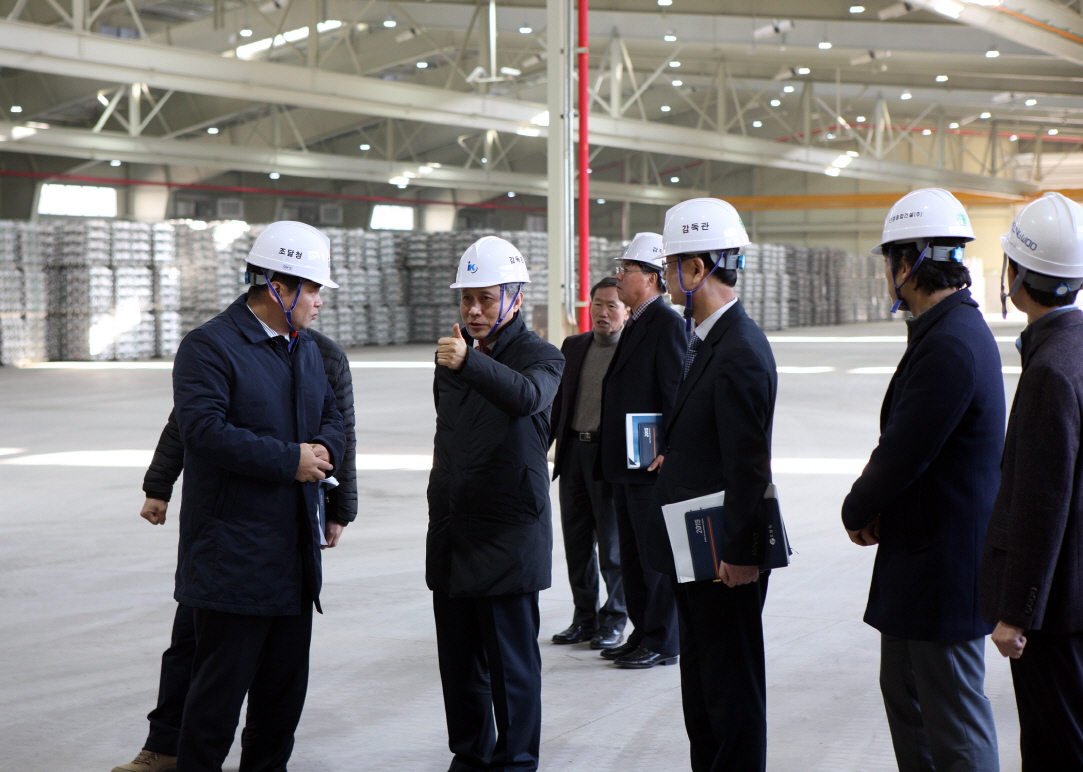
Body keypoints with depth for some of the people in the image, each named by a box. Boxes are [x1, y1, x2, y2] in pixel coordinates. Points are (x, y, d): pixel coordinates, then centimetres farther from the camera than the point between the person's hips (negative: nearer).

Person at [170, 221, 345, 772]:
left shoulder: (305, 348, 16)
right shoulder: (209, 345, -11)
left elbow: (331, 417, 22)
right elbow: (203, 429, -22)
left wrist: (325, 448, -3)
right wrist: (290, 460, -19)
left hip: (295, 550, 8)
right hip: (232, 555, -8)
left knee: (286, 679, 14)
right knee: (222, 680, -4)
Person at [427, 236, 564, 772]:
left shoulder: (540, 357, -8)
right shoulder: (451, 352, 13)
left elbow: (527, 396, -32)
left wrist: (470, 362, -48)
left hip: (508, 533, -6)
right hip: (451, 530, 6)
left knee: (511, 661, -4)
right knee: (458, 659, 12)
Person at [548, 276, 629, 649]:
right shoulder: (573, 346, 12)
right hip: (573, 452, 6)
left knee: (612, 546, 1)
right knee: (577, 544, 11)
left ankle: (614, 619, 12)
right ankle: (584, 616, 21)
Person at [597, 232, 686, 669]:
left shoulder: (667, 322, -12)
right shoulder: (636, 324, 17)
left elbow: (676, 392, -18)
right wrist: (613, 459, 16)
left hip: (652, 464, -10)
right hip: (626, 464, 10)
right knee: (631, 556, 14)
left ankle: (661, 643, 5)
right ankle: (642, 634, 22)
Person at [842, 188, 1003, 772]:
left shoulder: (950, 346, -23)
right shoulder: (956, 329, 10)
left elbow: (903, 456, -23)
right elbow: (901, 445, 14)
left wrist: (856, 511, -5)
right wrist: (871, 505, -1)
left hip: (944, 564, -11)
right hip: (920, 554, 11)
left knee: (954, 723, -3)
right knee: (903, 692, 21)